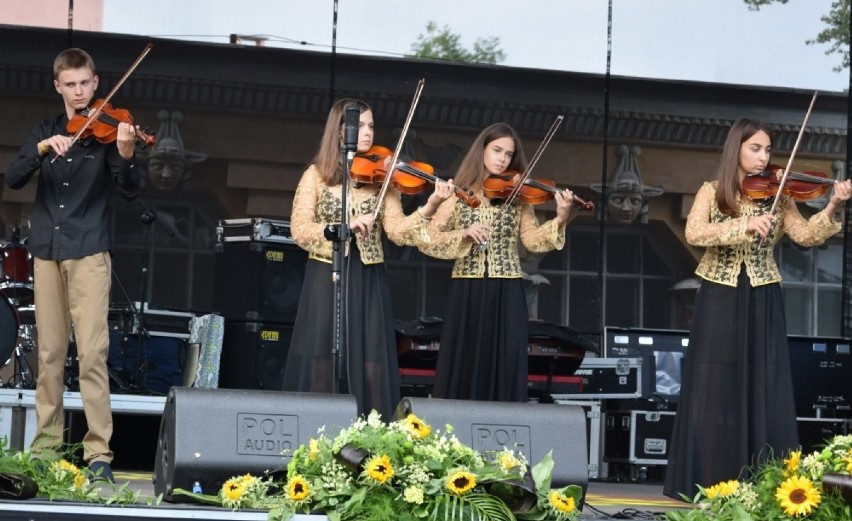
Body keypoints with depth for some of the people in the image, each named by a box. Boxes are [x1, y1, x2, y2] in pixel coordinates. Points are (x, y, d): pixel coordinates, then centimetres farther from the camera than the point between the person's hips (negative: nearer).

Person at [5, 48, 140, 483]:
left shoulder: (106, 130, 1)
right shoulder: (44, 132, 13)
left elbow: (129, 192, -10)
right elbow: (13, 179, 0)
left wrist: (125, 155, -30)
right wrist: (43, 148, -18)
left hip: (89, 252, -4)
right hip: (46, 251, 4)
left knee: (92, 352, -10)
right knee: (49, 351, 7)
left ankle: (99, 451, -10)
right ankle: (47, 441, 13)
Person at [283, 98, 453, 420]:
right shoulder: (317, 176, 2)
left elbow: (397, 230, -4)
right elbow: (300, 231, -6)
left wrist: (430, 207, -20)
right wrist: (344, 225, -19)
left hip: (368, 282, 2)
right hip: (326, 279, -2)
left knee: (370, 367, -1)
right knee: (321, 367, -3)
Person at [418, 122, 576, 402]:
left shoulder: (517, 196, 8)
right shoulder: (458, 195, 5)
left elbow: (533, 240, -4)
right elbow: (427, 241, -3)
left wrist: (560, 220, -21)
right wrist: (464, 234, -17)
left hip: (507, 294, 1)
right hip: (467, 293, -1)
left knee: (505, 369, -3)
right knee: (464, 368, -1)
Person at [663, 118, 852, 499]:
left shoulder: (776, 196, 6)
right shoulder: (712, 192, 1)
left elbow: (806, 236, -6)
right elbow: (694, 233, -16)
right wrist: (743, 225, -27)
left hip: (761, 303, 2)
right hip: (719, 301, -2)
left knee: (763, 392, 0)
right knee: (715, 392, -1)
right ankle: (709, 482, 4)